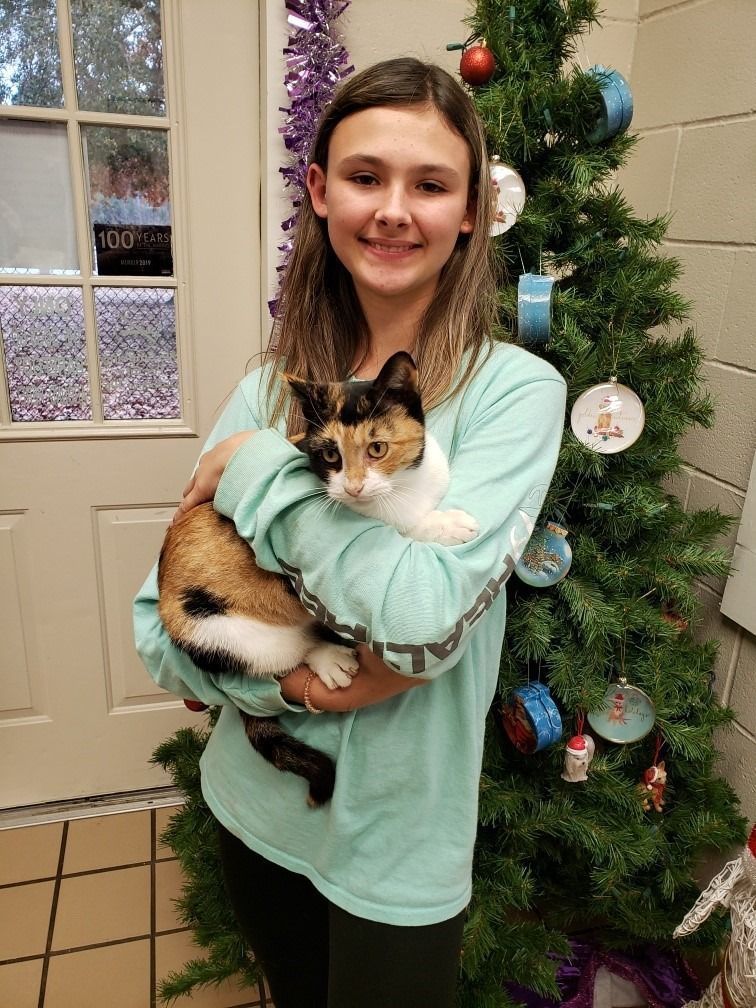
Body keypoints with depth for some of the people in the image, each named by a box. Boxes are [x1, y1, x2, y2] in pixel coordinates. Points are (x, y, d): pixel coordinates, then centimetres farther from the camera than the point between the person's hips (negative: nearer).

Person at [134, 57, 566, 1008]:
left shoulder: (514, 387, -17)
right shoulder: (271, 388, -7)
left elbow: (422, 615, -31)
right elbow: (159, 625, -7)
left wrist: (257, 464, -22)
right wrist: (294, 681, -22)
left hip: (397, 849, -3)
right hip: (253, 807, 4)